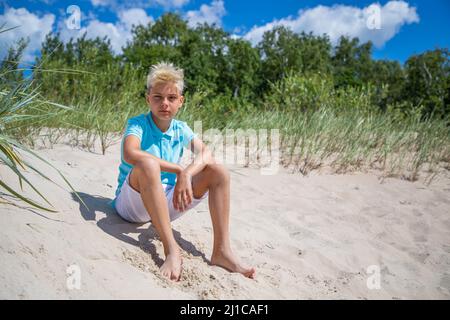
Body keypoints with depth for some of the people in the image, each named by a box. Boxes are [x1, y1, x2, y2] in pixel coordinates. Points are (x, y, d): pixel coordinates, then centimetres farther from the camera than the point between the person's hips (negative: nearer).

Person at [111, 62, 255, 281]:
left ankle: (221, 250, -18)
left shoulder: (181, 129, 5)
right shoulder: (137, 124, -10)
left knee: (218, 171, -11)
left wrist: (187, 174, -32)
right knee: (148, 164, -37)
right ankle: (171, 248, -39)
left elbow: (205, 154, -12)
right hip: (132, 203, -5)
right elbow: (130, 154, -33)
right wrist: (179, 169, -31)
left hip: (165, 204, 5)